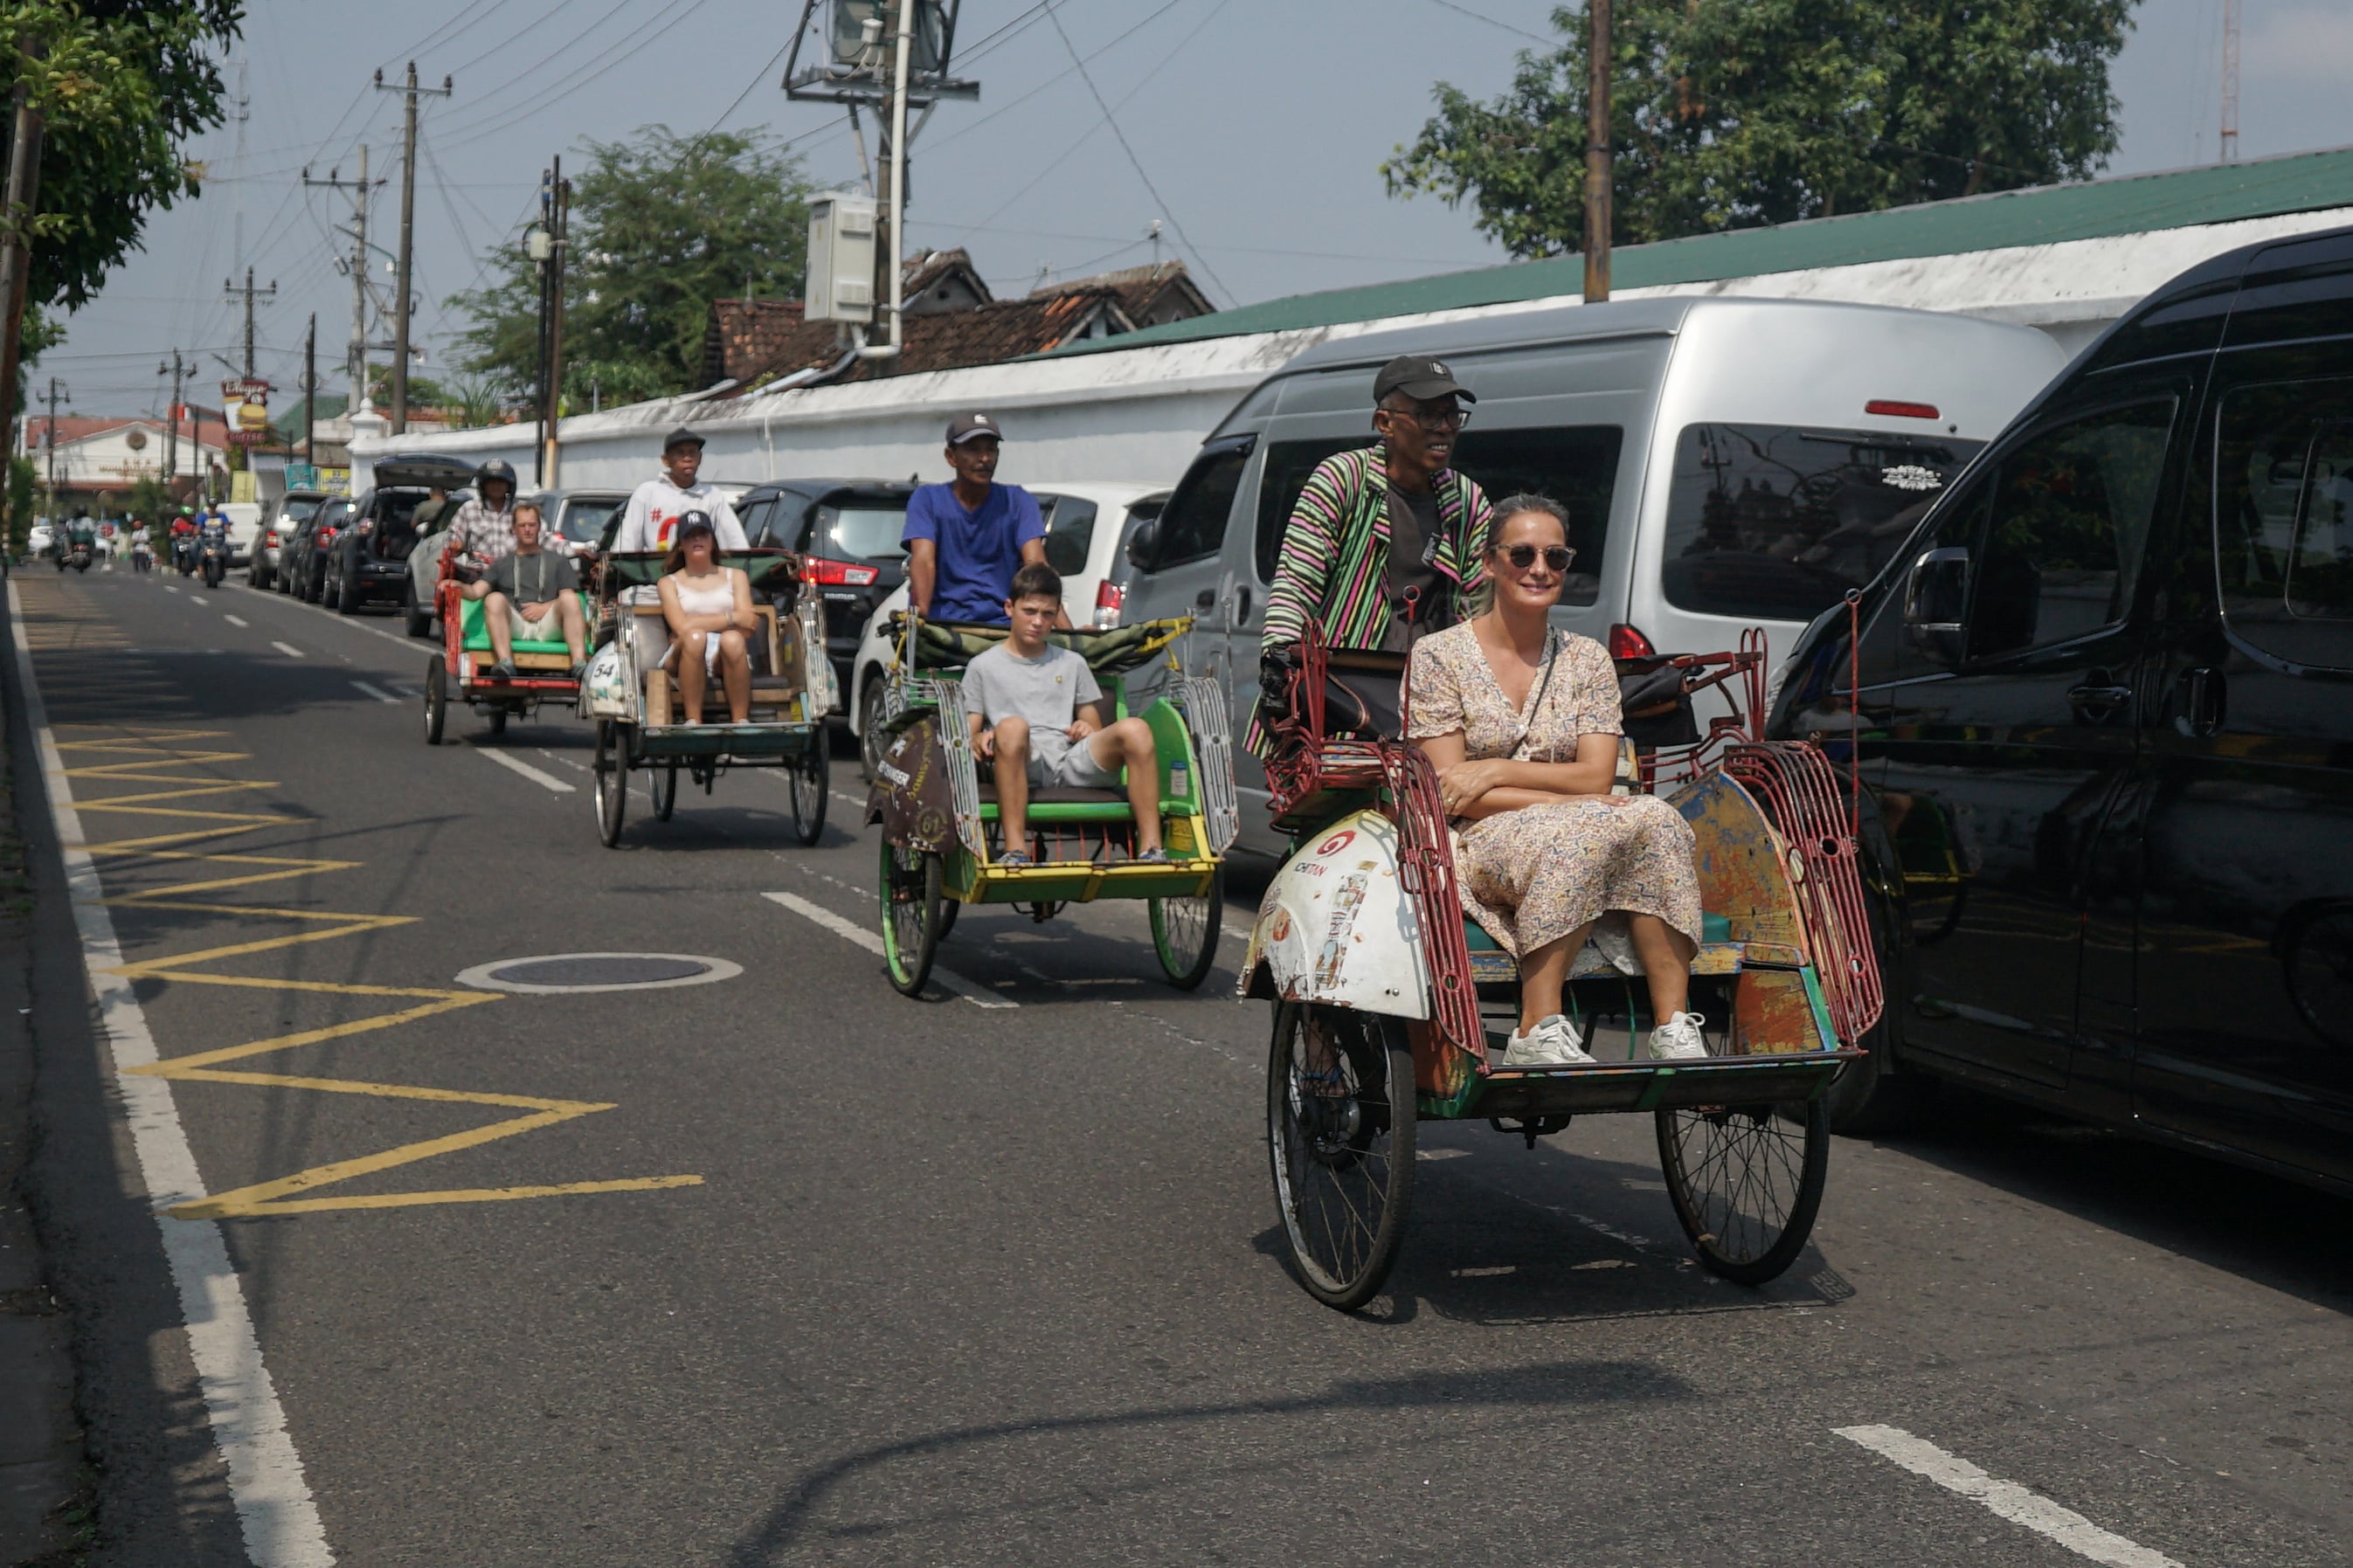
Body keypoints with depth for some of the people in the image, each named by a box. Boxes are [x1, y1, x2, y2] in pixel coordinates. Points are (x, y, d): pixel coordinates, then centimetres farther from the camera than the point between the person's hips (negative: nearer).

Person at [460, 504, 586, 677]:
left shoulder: (558, 561, 27)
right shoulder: (502, 564, 28)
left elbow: (569, 596, 13)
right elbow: (476, 591, 14)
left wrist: (545, 608, -6)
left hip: (548, 625, 0)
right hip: (514, 626, 0)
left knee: (569, 598, -29)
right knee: (495, 599, -29)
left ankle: (579, 664, -46)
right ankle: (505, 663, -47)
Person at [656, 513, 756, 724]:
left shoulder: (735, 577, 20)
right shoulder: (670, 582, 16)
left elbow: (746, 629, 5)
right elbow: (682, 627, -4)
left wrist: (702, 623, -3)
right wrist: (731, 619, -6)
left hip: (726, 659, 1)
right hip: (686, 659, -1)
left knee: (732, 640, -35)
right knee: (695, 637, -36)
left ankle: (741, 720, -33)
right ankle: (692, 721, -35)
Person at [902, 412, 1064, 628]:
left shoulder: (1017, 502, 8)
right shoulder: (928, 499, 6)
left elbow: (1036, 564, -6)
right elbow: (923, 560, -10)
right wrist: (920, 616, -30)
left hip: (1000, 622, 1)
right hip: (941, 620, -1)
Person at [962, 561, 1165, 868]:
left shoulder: (1072, 664, 27)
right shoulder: (983, 667, 18)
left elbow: (1096, 728, 27)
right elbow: (968, 733, 12)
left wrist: (1088, 728, 3)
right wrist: (979, 740, -12)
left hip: (1072, 762, 3)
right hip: (1019, 767, -3)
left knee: (1135, 729, -25)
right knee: (1011, 726, -39)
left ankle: (1150, 849, -31)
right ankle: (1015, 851, -44)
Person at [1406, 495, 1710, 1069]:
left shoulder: (1587, 660, 13)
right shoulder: (1438, 655, 1)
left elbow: (1597, 776, 1)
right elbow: (1450, 794, -7)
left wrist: (1497, 770, -14)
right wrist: (1564, 801, -17)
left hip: (1576, 843, 4)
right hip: (1474, 848, -4)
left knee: (1655, 819, -28)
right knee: (1578, 831, -35)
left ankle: (1674, 1034, -33)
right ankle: (1537, 1034, -37)